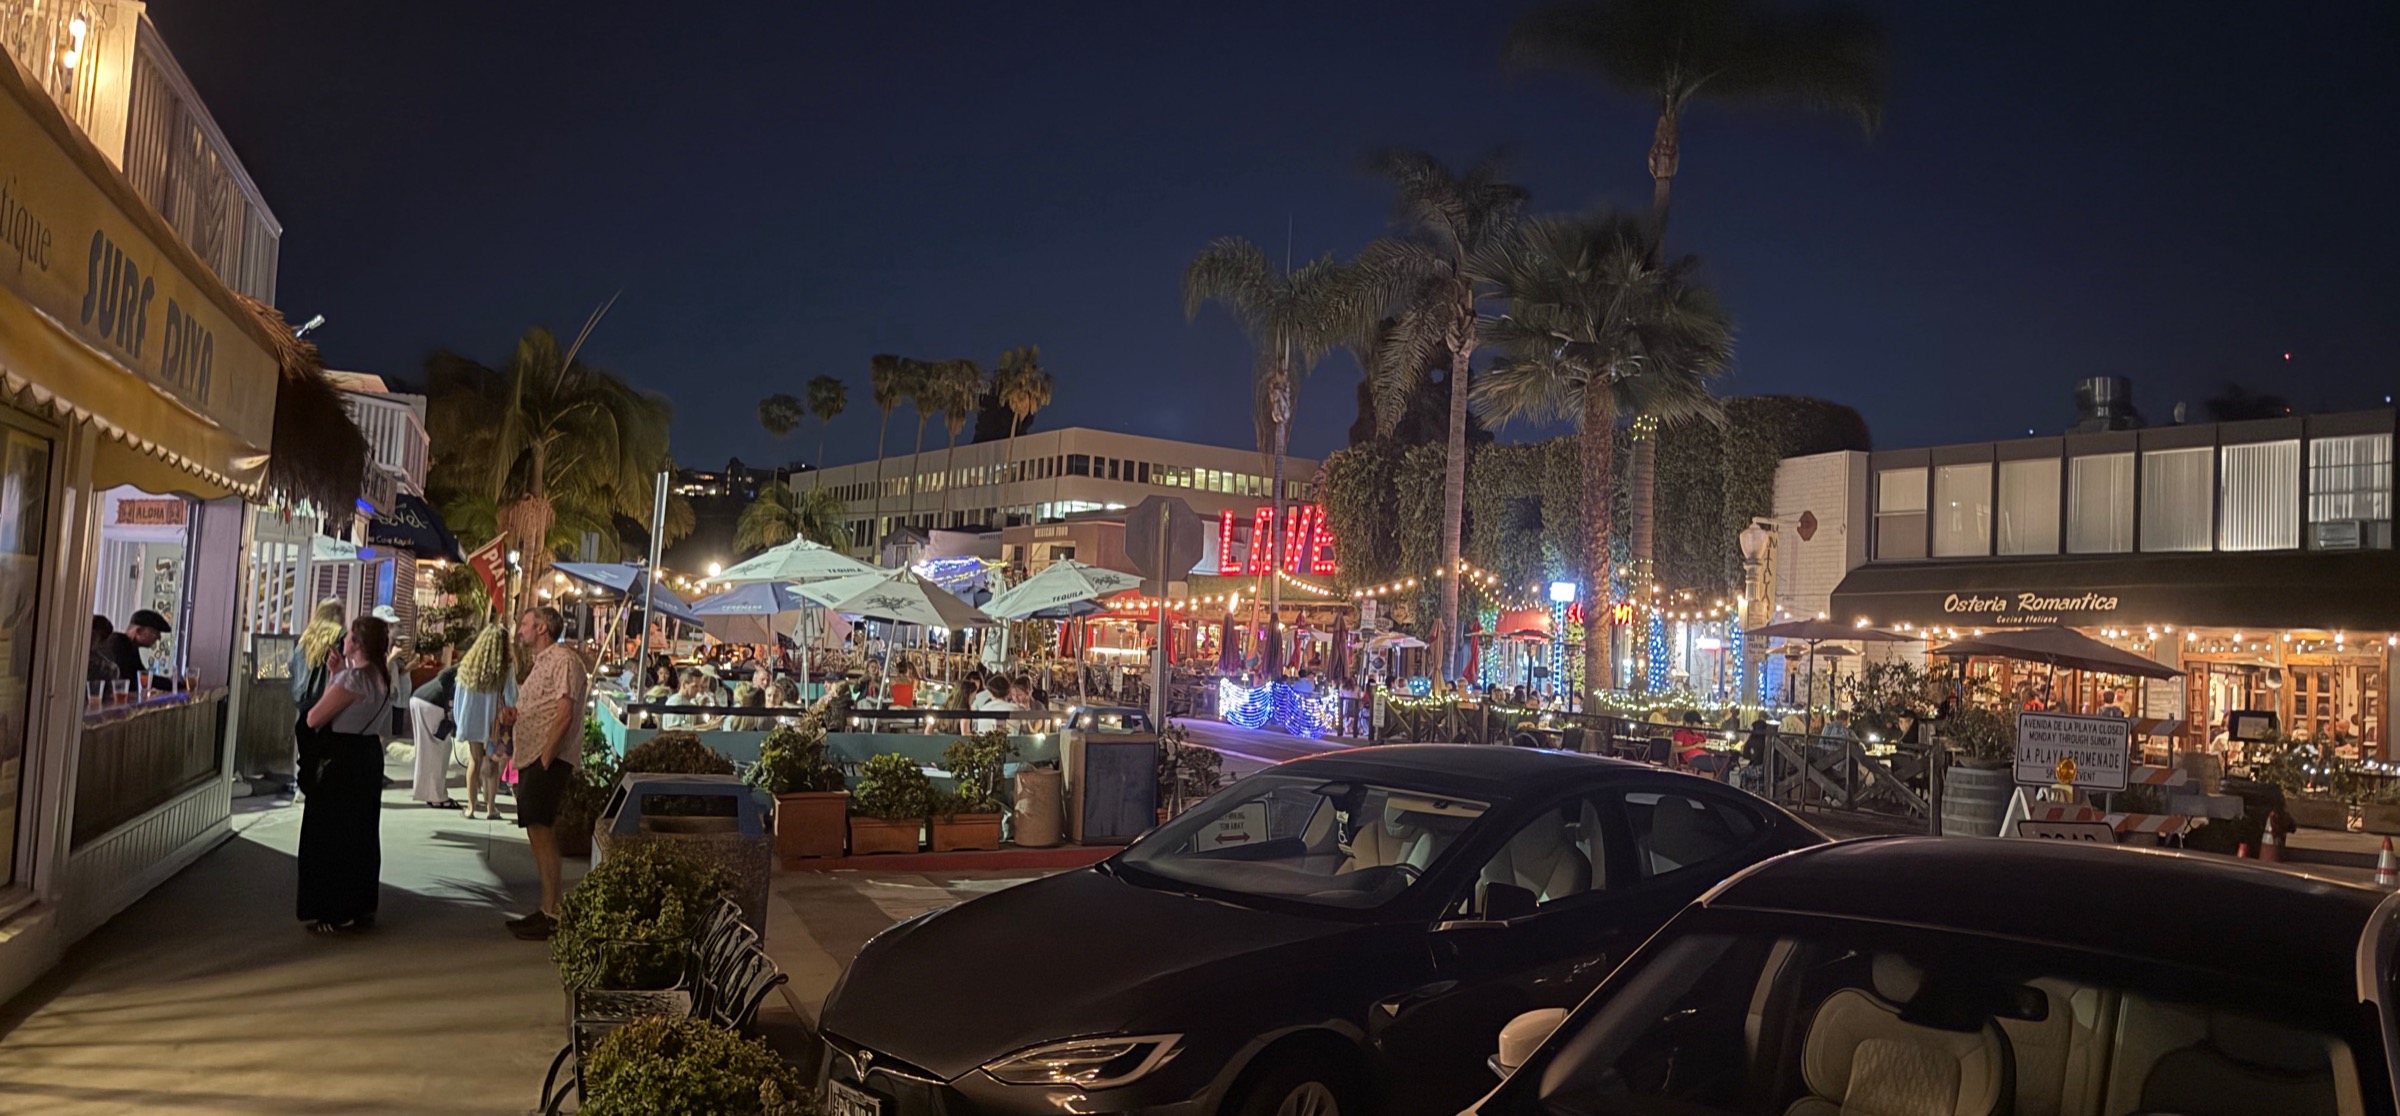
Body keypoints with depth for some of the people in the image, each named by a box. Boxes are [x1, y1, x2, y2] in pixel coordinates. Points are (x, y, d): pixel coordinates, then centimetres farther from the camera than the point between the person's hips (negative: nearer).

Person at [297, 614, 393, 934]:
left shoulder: (352, 678, -19)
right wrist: (339, 675, 6)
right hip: (367, 756, 9)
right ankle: (361, 907, 22)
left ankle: (339, 914, 4)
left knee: (331, 835, 0)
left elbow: (314, 719, -16)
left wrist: (331, 678, -5)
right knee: (360, 834, 15)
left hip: (341, 762, -9)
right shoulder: (382, 678, 8)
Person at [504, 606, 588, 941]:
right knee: (539, 832, 12)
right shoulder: (542, 662, 22)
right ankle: (546, 908, 18)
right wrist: (515, 714, 7)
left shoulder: (563, 660, -10)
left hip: (548, 760, -10)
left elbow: (564, 714, -18)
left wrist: (545, 759, -21)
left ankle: (552, 915, -10)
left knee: (541, 831, -12)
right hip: (531, 759, 10)